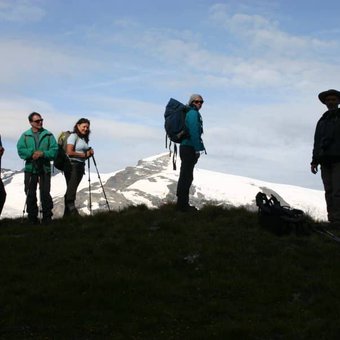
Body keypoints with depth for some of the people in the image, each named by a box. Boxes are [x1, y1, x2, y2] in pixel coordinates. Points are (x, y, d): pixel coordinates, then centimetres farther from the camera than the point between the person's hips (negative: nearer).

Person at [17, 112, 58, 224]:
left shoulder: (48, 135, 5)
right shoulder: (25, 136, 6)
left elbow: (54, 150, -3)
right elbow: (20, 150, -4)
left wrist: (43, 154, -18)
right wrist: (32, 154, -18)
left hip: (45, 168, -1)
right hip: (30, 168, 1)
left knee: (45, 193, -4)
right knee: (30, 194, 4)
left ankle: (47, 217, 4)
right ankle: (32, 217, 12)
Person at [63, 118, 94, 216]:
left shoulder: (84, 138, 20)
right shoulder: (73, 136, -6)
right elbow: (69, 152, -16)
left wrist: (90, 153, 1)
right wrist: (84, 154, -10)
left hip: (80, 166, 9)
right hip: (72, 165, -9)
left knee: (72, 190, 7)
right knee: (71, 190, -12)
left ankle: (67, 215, 7)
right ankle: (72, 211, -17)